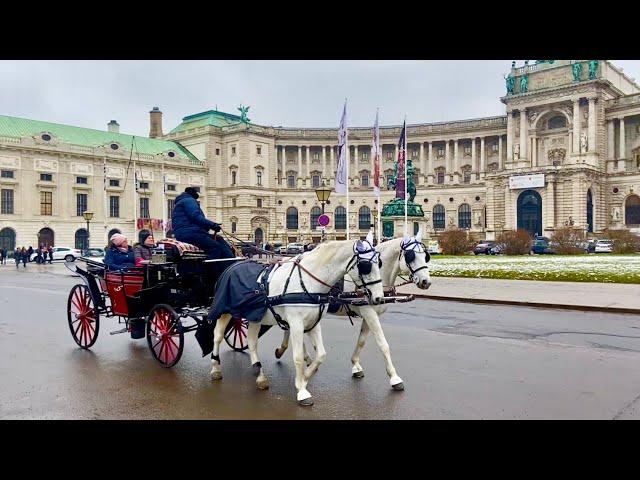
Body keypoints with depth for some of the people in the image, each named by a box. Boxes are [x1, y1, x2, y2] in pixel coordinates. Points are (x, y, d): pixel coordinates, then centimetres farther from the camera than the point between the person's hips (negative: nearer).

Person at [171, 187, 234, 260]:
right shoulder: (189, 200, 3)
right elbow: (196, 217, -15)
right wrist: (212, 225, -13)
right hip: (189, 233, -10)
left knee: (219, 240, 9)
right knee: (216, 247, -21)